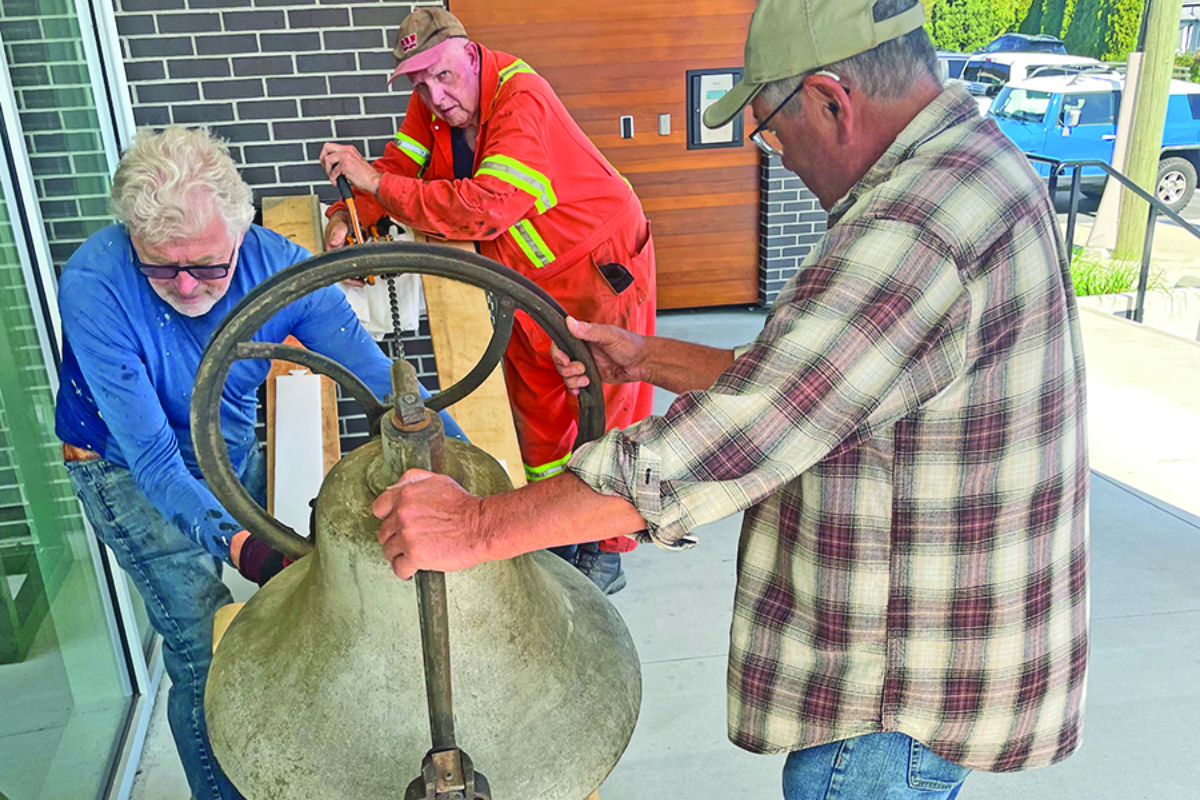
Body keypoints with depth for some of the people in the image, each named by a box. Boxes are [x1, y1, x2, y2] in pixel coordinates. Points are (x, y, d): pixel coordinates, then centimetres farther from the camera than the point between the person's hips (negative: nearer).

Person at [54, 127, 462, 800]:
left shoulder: (280, 266, -24)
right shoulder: (93, 285, -33)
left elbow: (380, 379, -24)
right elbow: (152, 455, -35)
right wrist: (235, 540, -49)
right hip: (129, 469, -3)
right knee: (209, 654, -10)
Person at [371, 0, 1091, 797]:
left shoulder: (916, 238, -30)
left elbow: (726, 445, -32)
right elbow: (801, 382, 10)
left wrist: (478, 526, -25)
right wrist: (646, 358, 6)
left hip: (906, 701, -9)